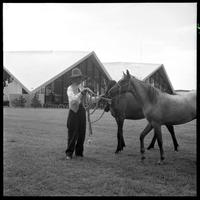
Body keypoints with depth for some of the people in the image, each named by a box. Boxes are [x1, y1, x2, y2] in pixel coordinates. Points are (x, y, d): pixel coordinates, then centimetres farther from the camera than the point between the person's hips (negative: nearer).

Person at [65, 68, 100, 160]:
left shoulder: (82, 88, 11)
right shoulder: (70, 88, -6)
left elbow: (88, 99, 11)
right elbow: (73, 99, -22)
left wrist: (95, 99, -7)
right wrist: (81, 93, -30)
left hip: (82, 112, 6)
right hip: (74, 112, -5)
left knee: (82, 134, 9)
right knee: (73, 134, -3)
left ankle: (79, 153, 21)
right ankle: (69, 153, 9)